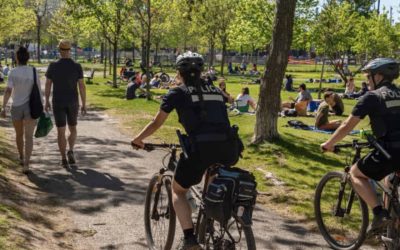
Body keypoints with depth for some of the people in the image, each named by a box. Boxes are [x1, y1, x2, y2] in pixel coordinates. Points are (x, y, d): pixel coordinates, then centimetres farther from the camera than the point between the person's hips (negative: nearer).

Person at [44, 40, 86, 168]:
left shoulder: (53, 66, -7)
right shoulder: (77, 66, -8)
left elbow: (47, 85, 0)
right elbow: (82, 86, -8)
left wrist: (47, 101, 11)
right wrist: (84, 104, 0)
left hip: (58, 102, 0)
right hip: (72, 102, 0)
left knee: (61, 131, 6)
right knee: (72, 128, 18)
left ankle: (64, 159, 5)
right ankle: (70, 151, -3)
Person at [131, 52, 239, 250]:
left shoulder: (177, 93, 12)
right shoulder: (216, 91, 23)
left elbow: (156, 123, 21)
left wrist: (138, 139, 38)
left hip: (201, 148, -4)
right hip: (229, 150, 4)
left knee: (178, 191, 20)